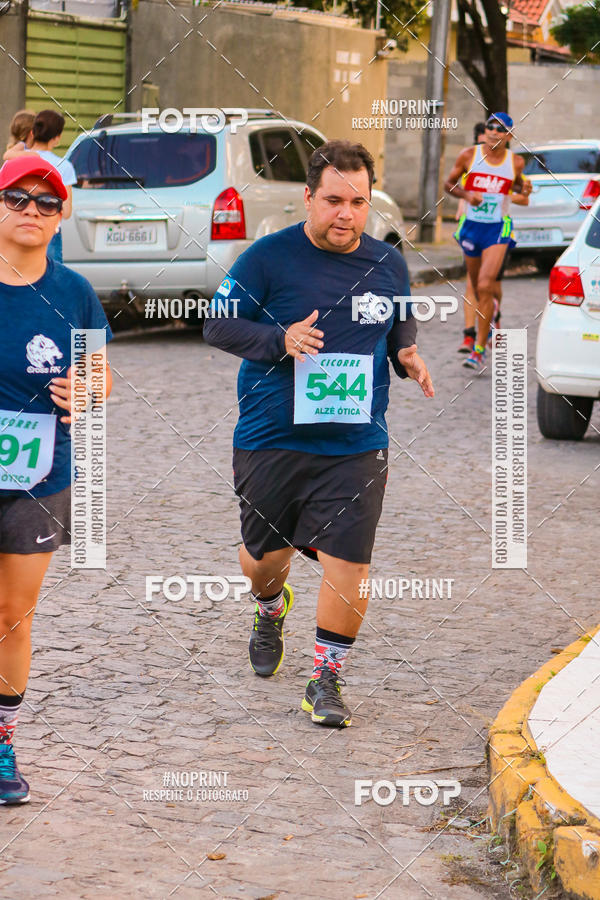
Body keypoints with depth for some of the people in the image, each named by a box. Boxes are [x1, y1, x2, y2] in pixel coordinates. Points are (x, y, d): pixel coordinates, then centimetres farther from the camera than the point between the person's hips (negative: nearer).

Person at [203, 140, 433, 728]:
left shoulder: (388, 265, 5)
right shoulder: (270, 256, -7)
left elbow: (400, 328, 22)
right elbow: (217, 325, -5)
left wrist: (406, 355, -1)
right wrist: (280, 340, -21)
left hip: (356, 446, 1)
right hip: (270, 438, -1)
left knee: (348, 565, -8)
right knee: (265, 554, 15)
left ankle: (326, 679, 7)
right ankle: (270, 612, 50)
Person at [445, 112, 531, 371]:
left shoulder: (515, 162, -1)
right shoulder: (469, 155, -3)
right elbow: (449, 184, 6)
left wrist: (523, 190, -2)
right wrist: (466, 194, -13)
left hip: (498, 229, -2)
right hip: (471, 225, 2)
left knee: (485, 286, -17)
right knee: (477, 288, 14)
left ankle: (479, 350, -14)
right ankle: (489, 316, 50)